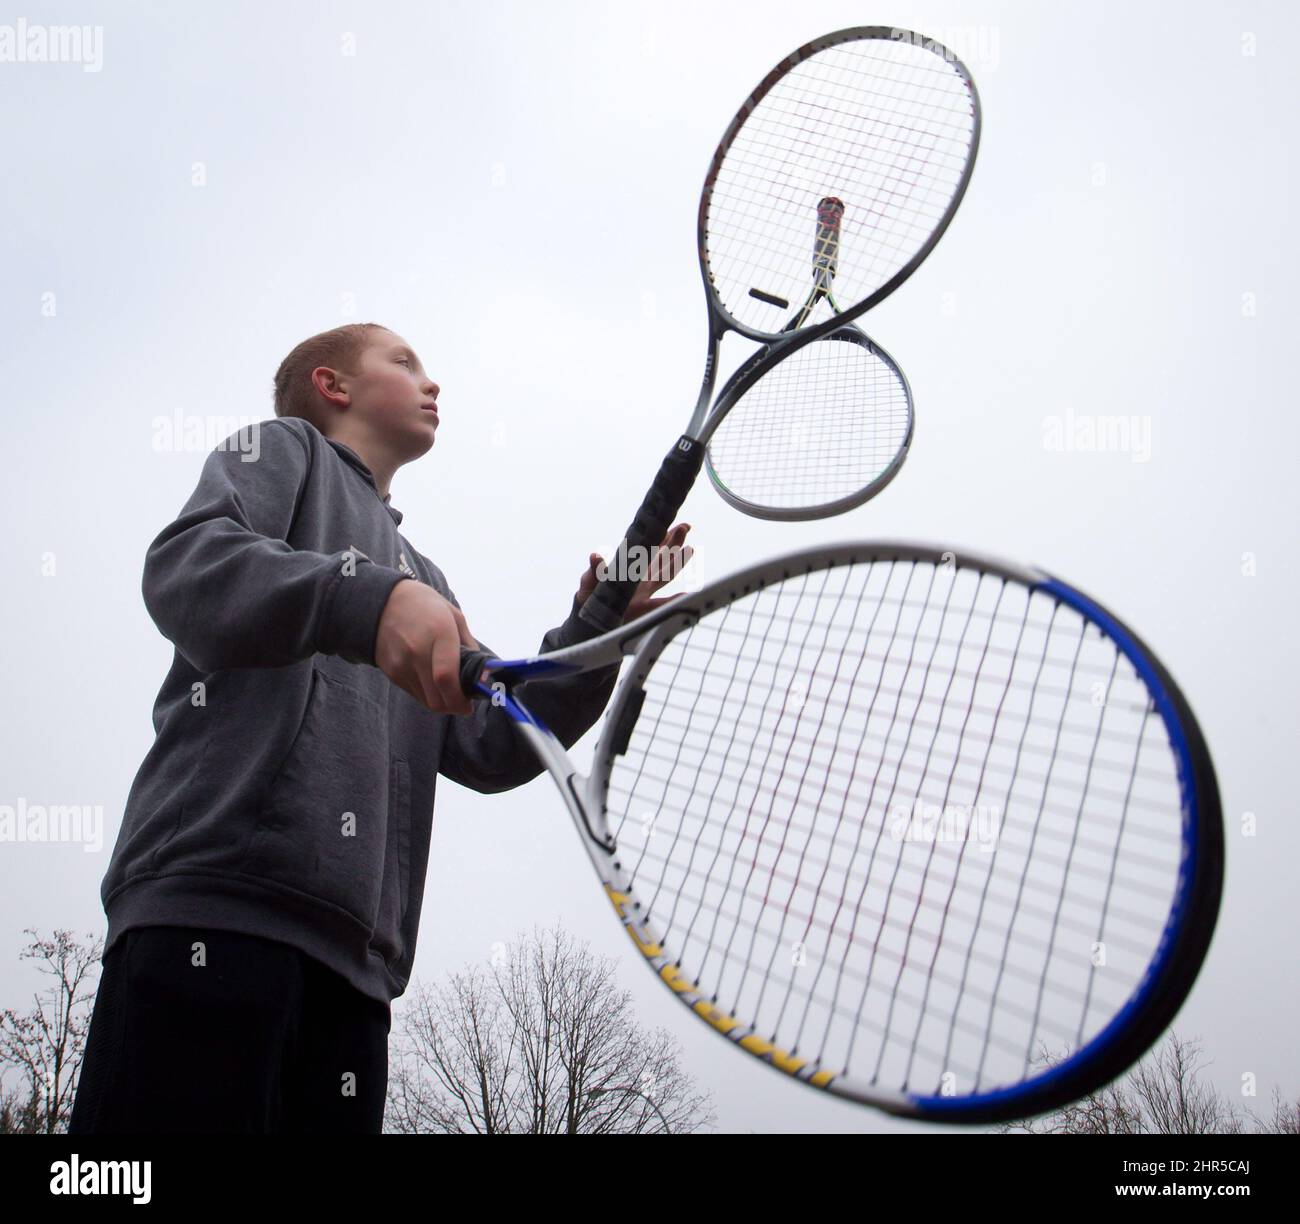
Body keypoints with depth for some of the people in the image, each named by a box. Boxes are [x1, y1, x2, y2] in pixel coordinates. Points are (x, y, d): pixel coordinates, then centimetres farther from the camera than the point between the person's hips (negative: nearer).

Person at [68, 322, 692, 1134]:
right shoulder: (279, 447, 15)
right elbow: (186, 565, -7)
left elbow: (491, 748, 20)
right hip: (215, 897, -6)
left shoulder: (422, 577, 31)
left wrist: (596, 631, 6)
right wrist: (370, 600, -25)